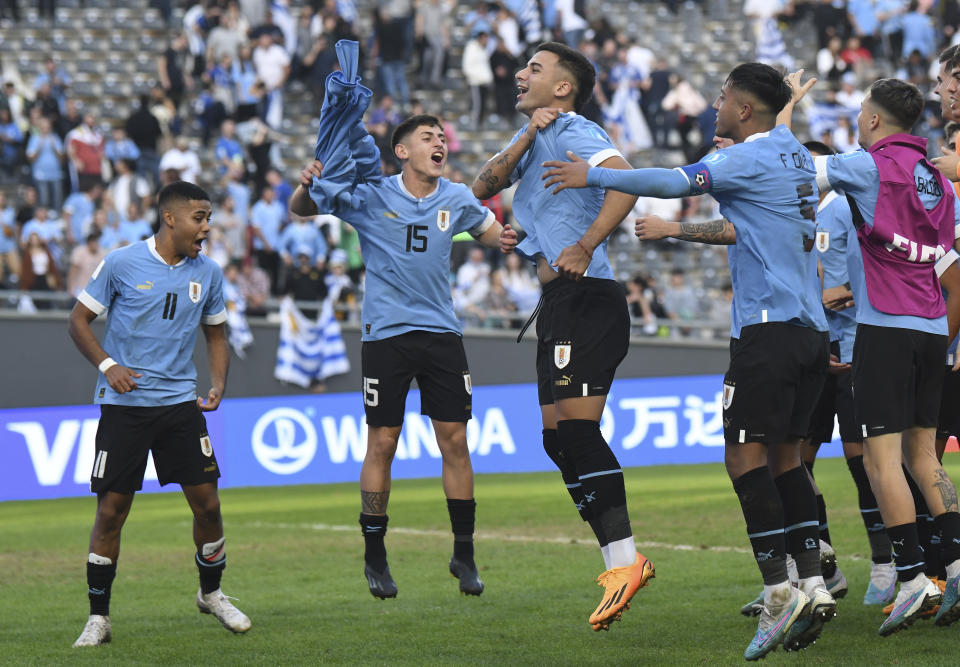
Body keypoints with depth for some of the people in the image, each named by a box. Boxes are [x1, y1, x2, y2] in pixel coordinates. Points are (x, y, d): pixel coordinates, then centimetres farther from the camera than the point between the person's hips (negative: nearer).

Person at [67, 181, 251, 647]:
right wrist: (107, 366, -14)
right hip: (123, 403, -3)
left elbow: (216, 334, 18)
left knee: (206, 502, -1)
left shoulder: (207, 273, 6)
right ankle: (98, 617, 6)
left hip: (181, 402, 3)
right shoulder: (122, 264, -7)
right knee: (111, 510, -4)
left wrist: (217, 385, 2)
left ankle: (211, 593, 23)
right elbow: (79, 319, 1)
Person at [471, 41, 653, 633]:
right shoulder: (536, 138, 22)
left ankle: (624, 557, -20)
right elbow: (484, 188, 13)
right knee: (561, 439, 7)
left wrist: (584, 248, -28)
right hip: (562, 303, 10)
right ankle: (620, 558, 6)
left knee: (576, 429, -17)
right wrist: (525, 140, 0)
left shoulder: (573, 132, -8)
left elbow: (625, 181, -24)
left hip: (586, 297, -10)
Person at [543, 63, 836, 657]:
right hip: (812, 328, 9)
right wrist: (678, 230, 36)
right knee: (784, 455, 12)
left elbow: (675, 183, -16)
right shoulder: (794, 155, 18)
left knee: (746, 454, -10)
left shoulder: (754, 157, -9)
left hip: (770, 326, -9)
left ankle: (779, 591, -18)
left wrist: (592, 176, -8)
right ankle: (814, 585, 5)